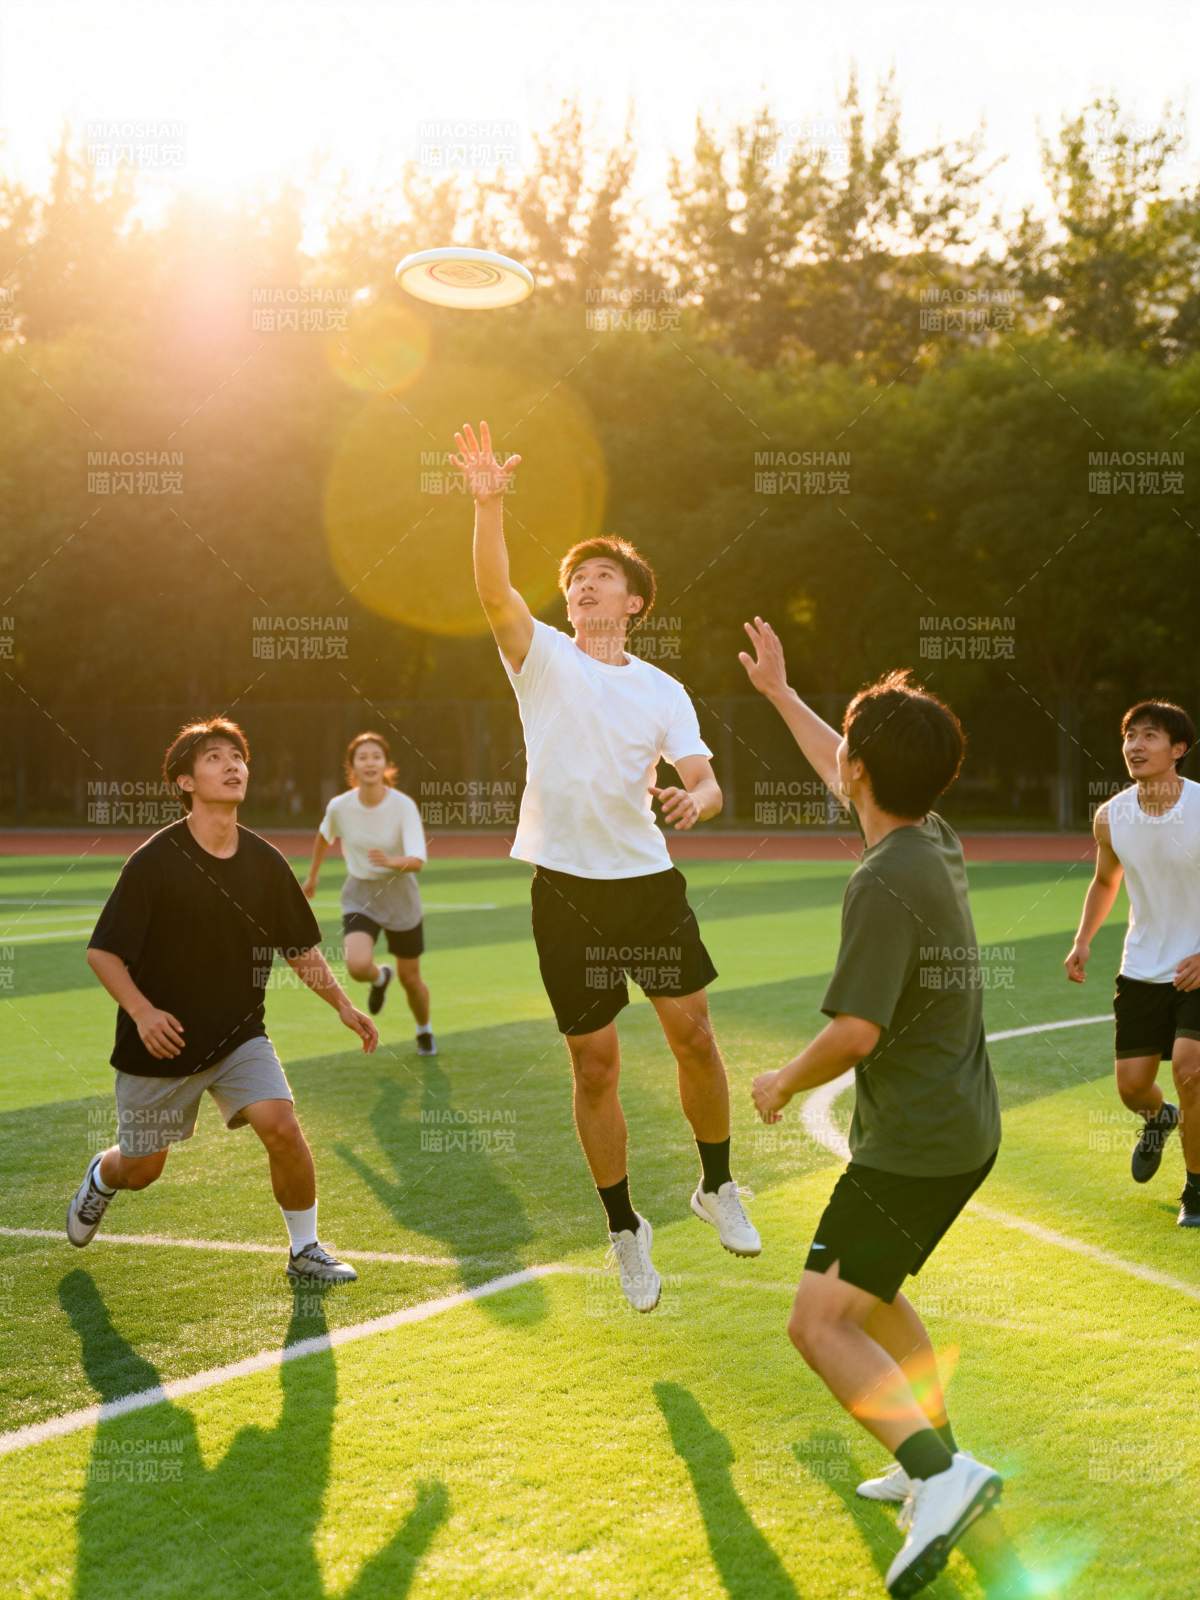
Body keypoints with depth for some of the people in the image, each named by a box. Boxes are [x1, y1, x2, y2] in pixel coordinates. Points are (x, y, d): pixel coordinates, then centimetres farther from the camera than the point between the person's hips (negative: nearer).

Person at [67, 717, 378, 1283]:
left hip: (240, 1034, 3)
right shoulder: (154, 862, -16)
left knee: (282, 1127, -17)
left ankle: (305, 1250, 2)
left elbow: (301, 949, 10)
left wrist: (343, 1005, 0)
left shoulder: (265, 863, -3)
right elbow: (102, 951, -13)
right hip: (160, 1042, -2)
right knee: (142, 1167, 11)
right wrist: (142, 1011, -27)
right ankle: (101, 1177, 49)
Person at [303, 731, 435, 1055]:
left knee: (410, 978, 10)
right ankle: (380, 977, 14)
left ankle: (424, 1030, 43)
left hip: (400, 897, -1)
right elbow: (324, 837, 11)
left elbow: (417, 861, -29)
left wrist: (390, 862, -49)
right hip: (359, 897, 1)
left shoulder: (404, 806, -20)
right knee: (358, 965, -25)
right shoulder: (339, 806, -13)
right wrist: (312, 876, 23)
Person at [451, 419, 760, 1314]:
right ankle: (626, 1230, 18)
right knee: (595, 1065, 2)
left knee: (694, 1034, 0)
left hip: (649, 879, 2)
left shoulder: (663, 692, 7)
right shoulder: (543, 658, 2)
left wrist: (696, 796, -23)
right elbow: (496, 593, -16)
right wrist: (489, 504, -31)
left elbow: (704, 782, 1)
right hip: (566, 887, -1)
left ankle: (717, 1188, 24)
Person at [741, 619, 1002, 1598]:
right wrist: (779, 692, 32)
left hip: (914, 1147, -10)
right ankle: (937, 1462, 30)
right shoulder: (937, 843, 5)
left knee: (821, 1325, -11)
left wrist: (784, 1084, -8)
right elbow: (848, 780, 24)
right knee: (871, 1292, 26)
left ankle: (943, 1474, -20)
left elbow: (855, 1033, -27)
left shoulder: (885, 884, -23)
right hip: (961, 1130, 10)